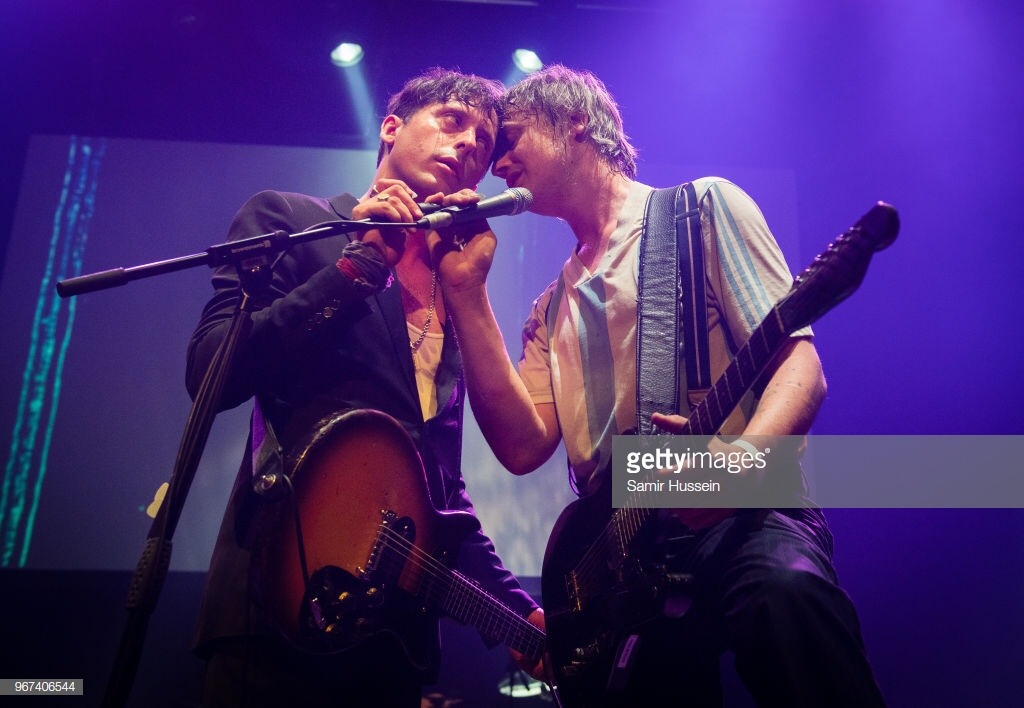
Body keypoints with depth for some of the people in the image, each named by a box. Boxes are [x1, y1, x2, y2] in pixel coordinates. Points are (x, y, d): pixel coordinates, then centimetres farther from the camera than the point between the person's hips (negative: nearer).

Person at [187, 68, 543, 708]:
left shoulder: (451, 293, 17)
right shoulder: (287, 218, 4)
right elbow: (211, 374, -11)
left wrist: (516, 605, 12)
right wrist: (359, 263, -14)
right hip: (285, 598, -5)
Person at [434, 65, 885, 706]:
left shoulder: (701, 206, 6)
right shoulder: (554, 307, 21)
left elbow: (799, 364, -5)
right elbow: (523, 447, 5)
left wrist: (741, 456, -28)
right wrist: (467, 291, 4)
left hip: (737, 515, -4)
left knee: (783, 593, -35)